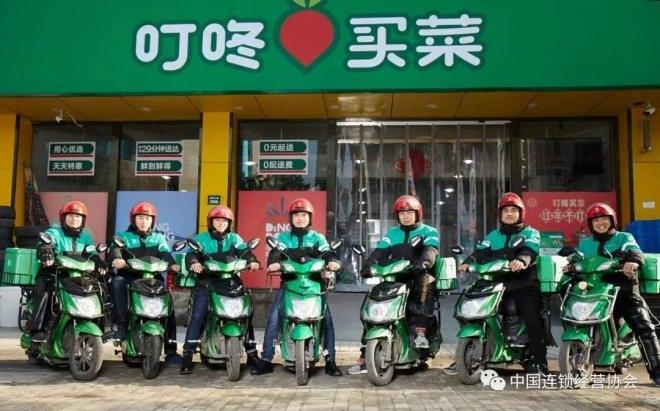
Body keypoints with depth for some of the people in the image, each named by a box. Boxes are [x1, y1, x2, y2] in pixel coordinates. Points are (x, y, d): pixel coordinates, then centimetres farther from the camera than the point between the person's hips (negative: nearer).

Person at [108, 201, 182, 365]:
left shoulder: (158, 238, 18)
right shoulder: (124, 236, 11)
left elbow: (165, 254, 0)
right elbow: (114, 249, -10)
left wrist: (172, 264, -25)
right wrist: (116, 258, -36)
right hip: (129, 276, -1)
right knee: (117, 283, -35)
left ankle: (170, 351, -7)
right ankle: (122, 324, -29)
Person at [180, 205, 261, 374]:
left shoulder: (234, 238, 13)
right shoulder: (201, 238, 8)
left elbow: (244, 251, -3)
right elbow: (192, 253, -7)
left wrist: (252, 261, -25)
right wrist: (194, 263, -31)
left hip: (231, 282, 2)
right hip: (207, 282, -2)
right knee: (197, 316, -15)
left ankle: (252, 353, 13)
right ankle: (188, 354, -8)